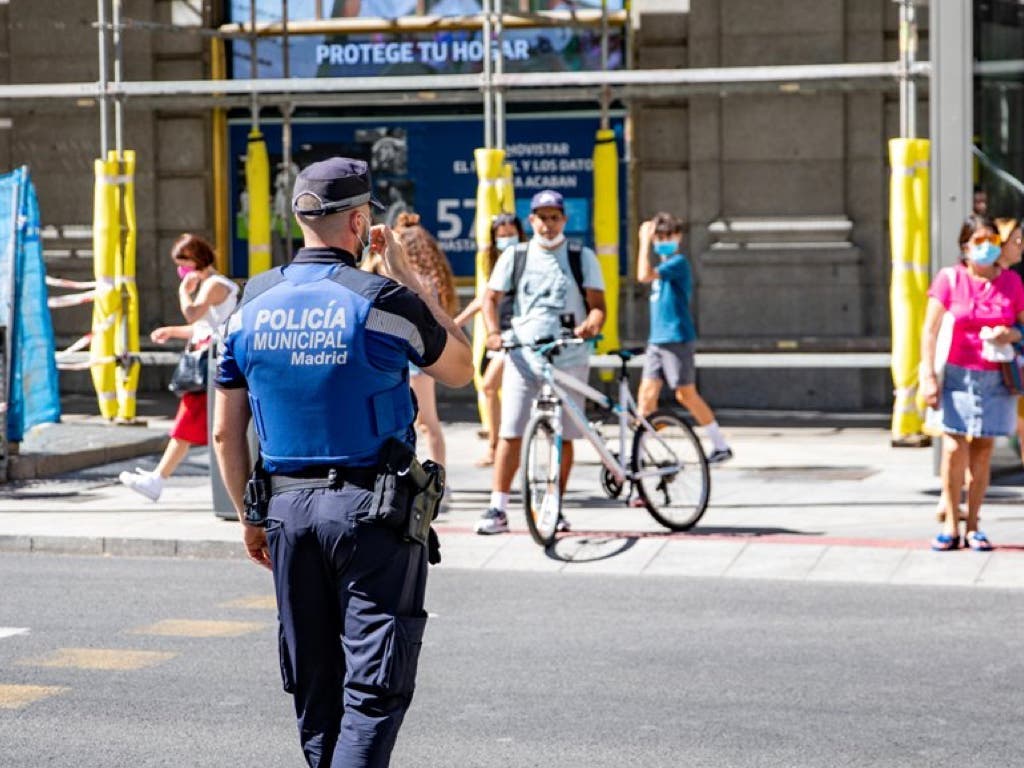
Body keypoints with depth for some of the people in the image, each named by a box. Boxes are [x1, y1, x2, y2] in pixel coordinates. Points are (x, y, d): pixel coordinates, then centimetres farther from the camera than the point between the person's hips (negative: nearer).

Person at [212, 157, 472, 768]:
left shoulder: (253, 305, 3)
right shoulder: (384, 302, -11)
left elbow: (225, 432, 6)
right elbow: (461, 369, 7)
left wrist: (250, 517, 17)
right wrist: (409, 277, 9)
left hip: (287, 507, 5)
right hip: (372, 510, -5)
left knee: (314, 687, 16)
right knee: (376, 686, -2)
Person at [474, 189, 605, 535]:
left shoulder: (582, 258, 7)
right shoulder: (514, 257, 9)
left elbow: (597, 304, 1)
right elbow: (491, 298, 7)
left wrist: (591, 324, -21)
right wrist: (493, 331, -12)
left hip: (568, 357, 0)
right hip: (522, 354, 0)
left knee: (564, 437, 4)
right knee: (510, 432, -6)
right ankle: (498, 509, -5)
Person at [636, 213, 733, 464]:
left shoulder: (678, 262, -13)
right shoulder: (665, 264, 15)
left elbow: (644, 275, -27)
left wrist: (645, 241, -23)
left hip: (677, 340, -9)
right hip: (657, 340, 9)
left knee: (686, 395, -3)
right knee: (646, 393, 2)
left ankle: (721, 446, 8)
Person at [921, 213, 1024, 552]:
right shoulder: (949, 279, -3)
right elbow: (930, 330, -4)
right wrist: (928, 376, -10)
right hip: (959, 374, -2)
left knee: (983, 450, 4)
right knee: (954, 448, -7)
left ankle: (973, 527, 13)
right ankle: (950, 525, 4)